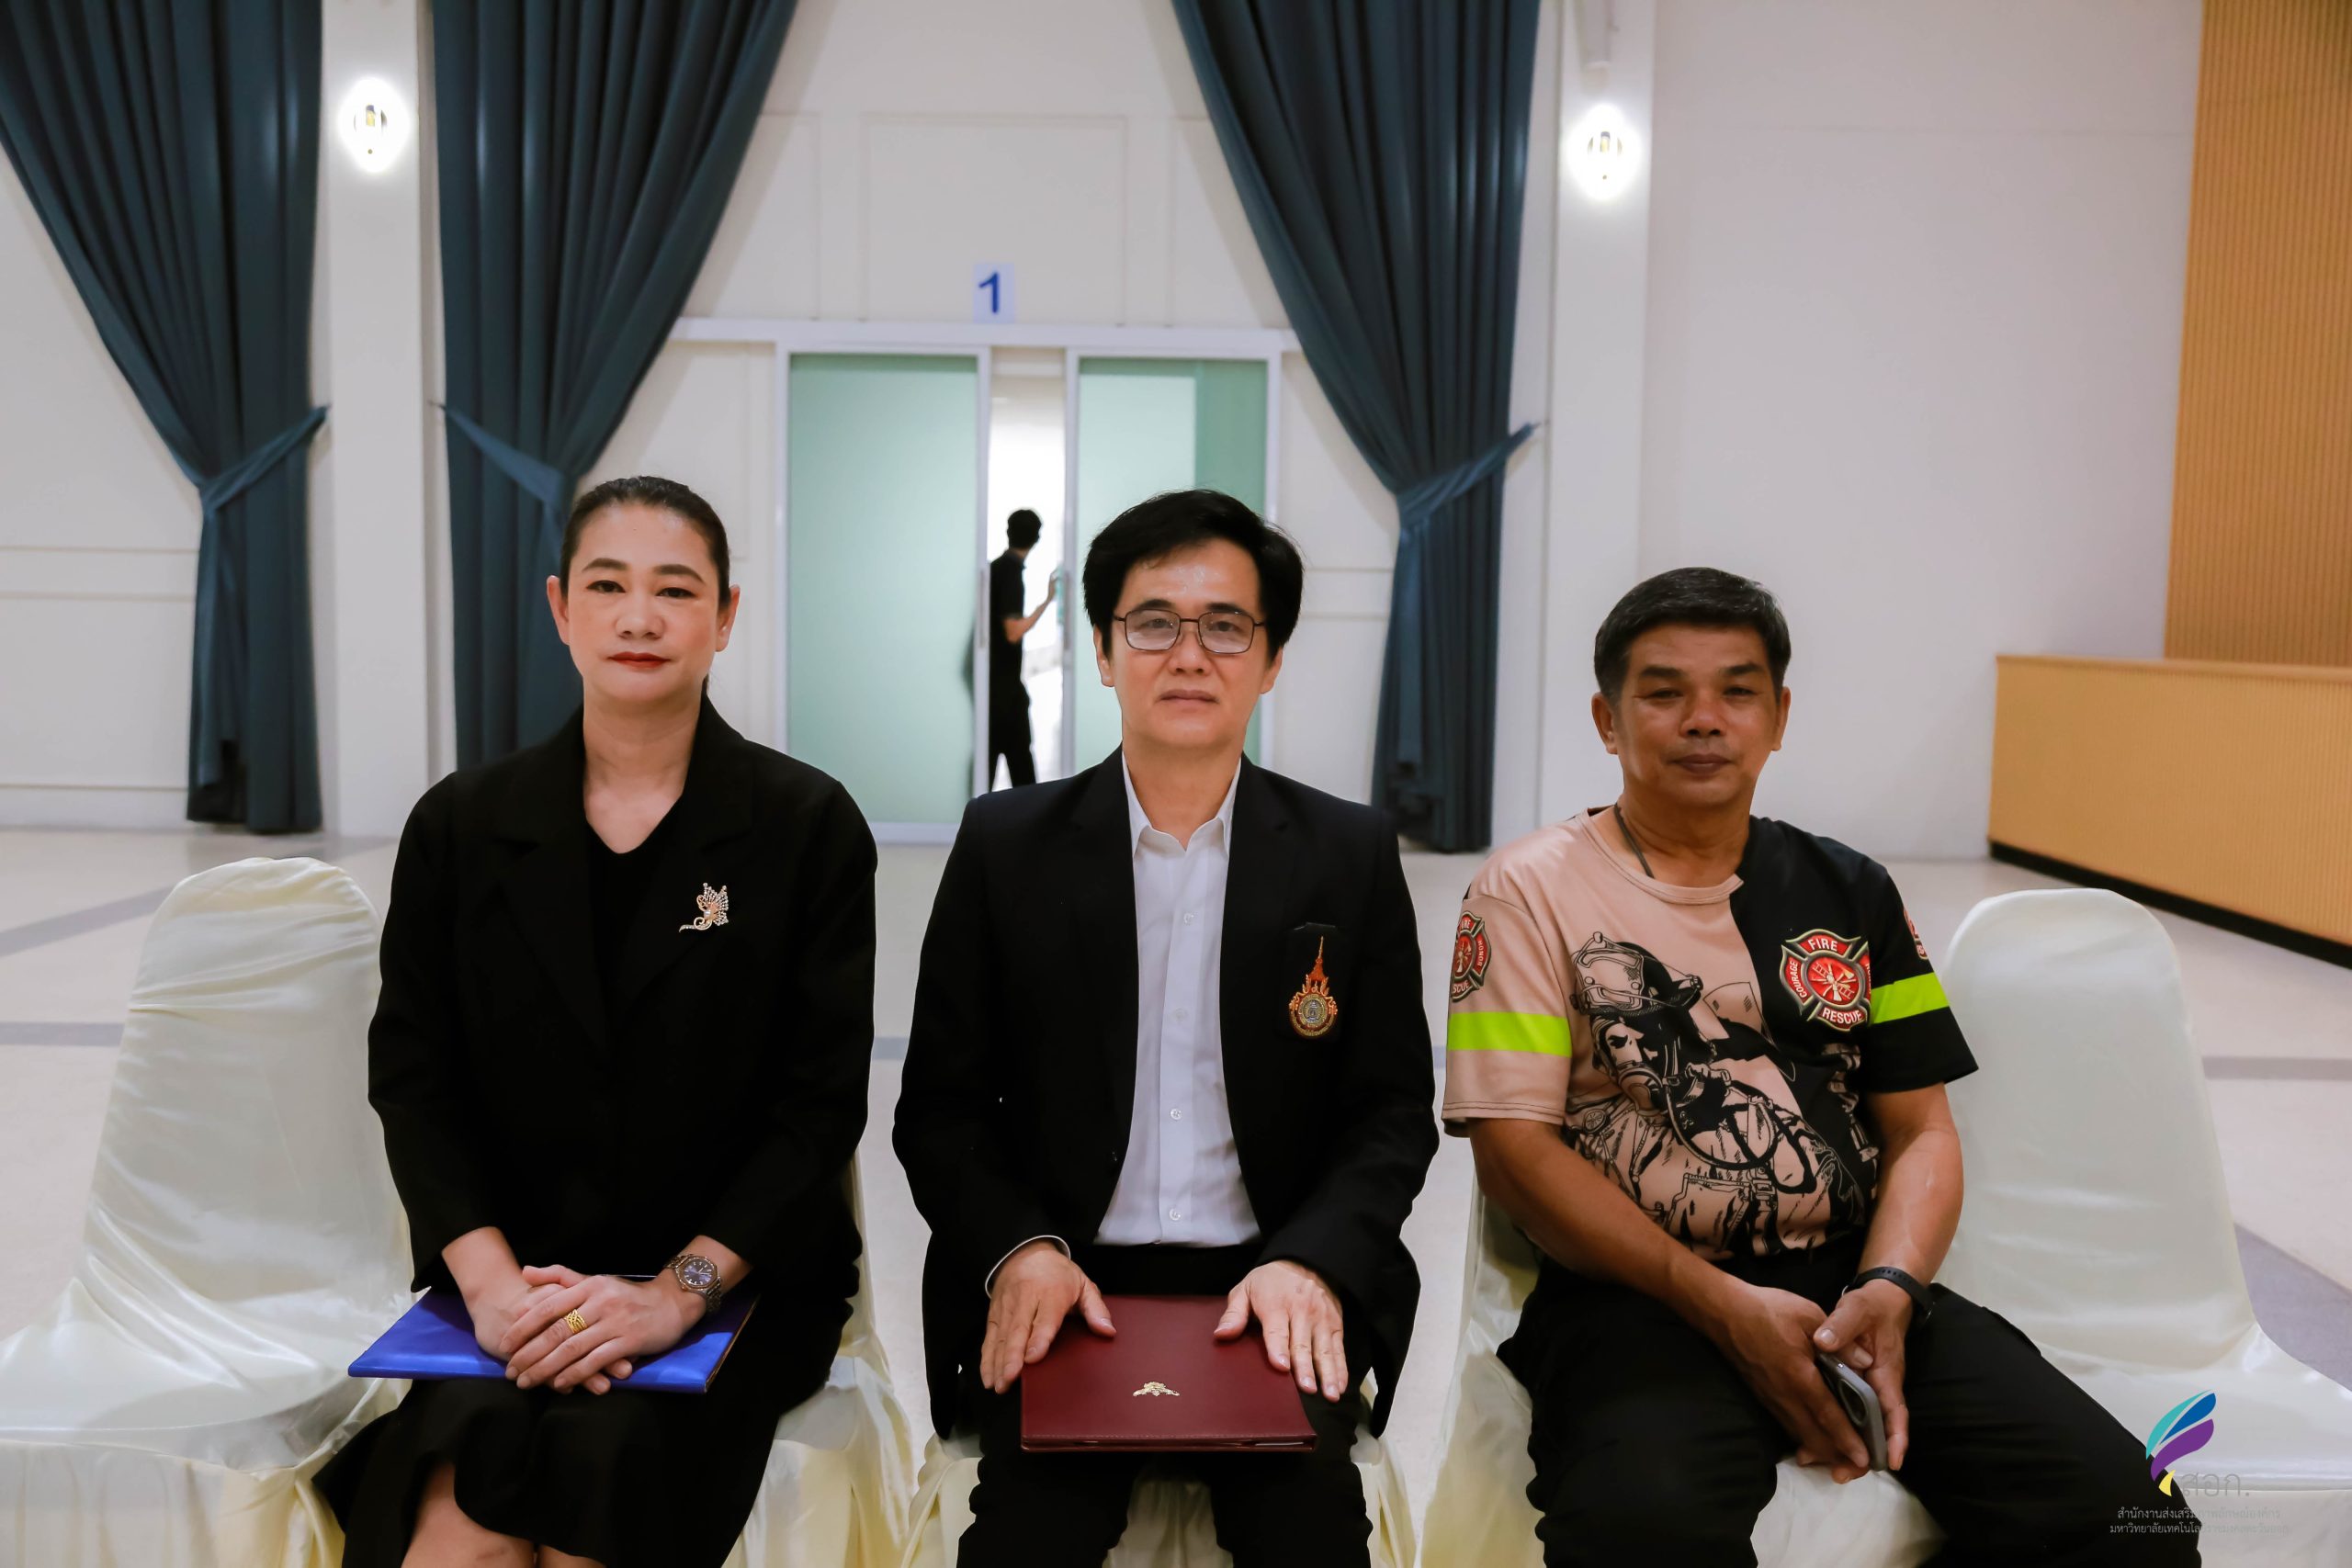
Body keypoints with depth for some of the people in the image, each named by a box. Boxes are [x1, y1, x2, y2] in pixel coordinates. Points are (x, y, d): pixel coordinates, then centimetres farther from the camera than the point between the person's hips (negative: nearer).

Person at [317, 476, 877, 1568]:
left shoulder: (808, 825, -1)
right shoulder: (461, 825, 6)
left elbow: (822, 1098, -4)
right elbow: (413, 1079, 3)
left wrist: (681, 1287, -15)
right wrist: (494, 1283, -12)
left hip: (741, 1281, -1)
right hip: (514, 1282, 1)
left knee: (607, 1472, -27)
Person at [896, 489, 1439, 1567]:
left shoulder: (1352, 855, 4)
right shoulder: (1005, 845, 3)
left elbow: (1394, 1112, 4)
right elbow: (939, 1108, 5)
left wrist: (1313, 1262, -15)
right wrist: (1016, 1251, -14)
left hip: (1276, 1288, 1)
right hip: (1062, 1287, 0)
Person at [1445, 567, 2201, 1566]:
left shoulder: (1850, 892, 15)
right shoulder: (1531, 890, 2)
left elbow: (1921, 1130, 13)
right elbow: (1515, 1148, -5)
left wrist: (1890, 1289, -8)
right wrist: (1724, 1306, -14)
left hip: (1855, 1278, 5)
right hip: (1639, 1293, -4)